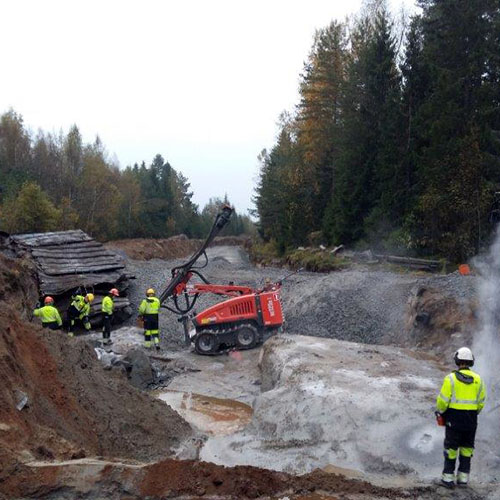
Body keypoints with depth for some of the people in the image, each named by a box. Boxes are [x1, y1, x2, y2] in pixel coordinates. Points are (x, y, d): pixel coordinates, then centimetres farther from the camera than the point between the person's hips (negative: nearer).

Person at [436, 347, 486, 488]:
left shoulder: (451, 378, -13)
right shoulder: (478, 379, -1)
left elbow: (443, 400, -12)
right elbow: (481, 402, 5)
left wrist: (440, 412, 7)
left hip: (454, 418, -3)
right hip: (471, 419, 3)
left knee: (451, 448, 7)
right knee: (467, 448, 15)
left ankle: (448, 478, 11)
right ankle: (463, 477, 19)